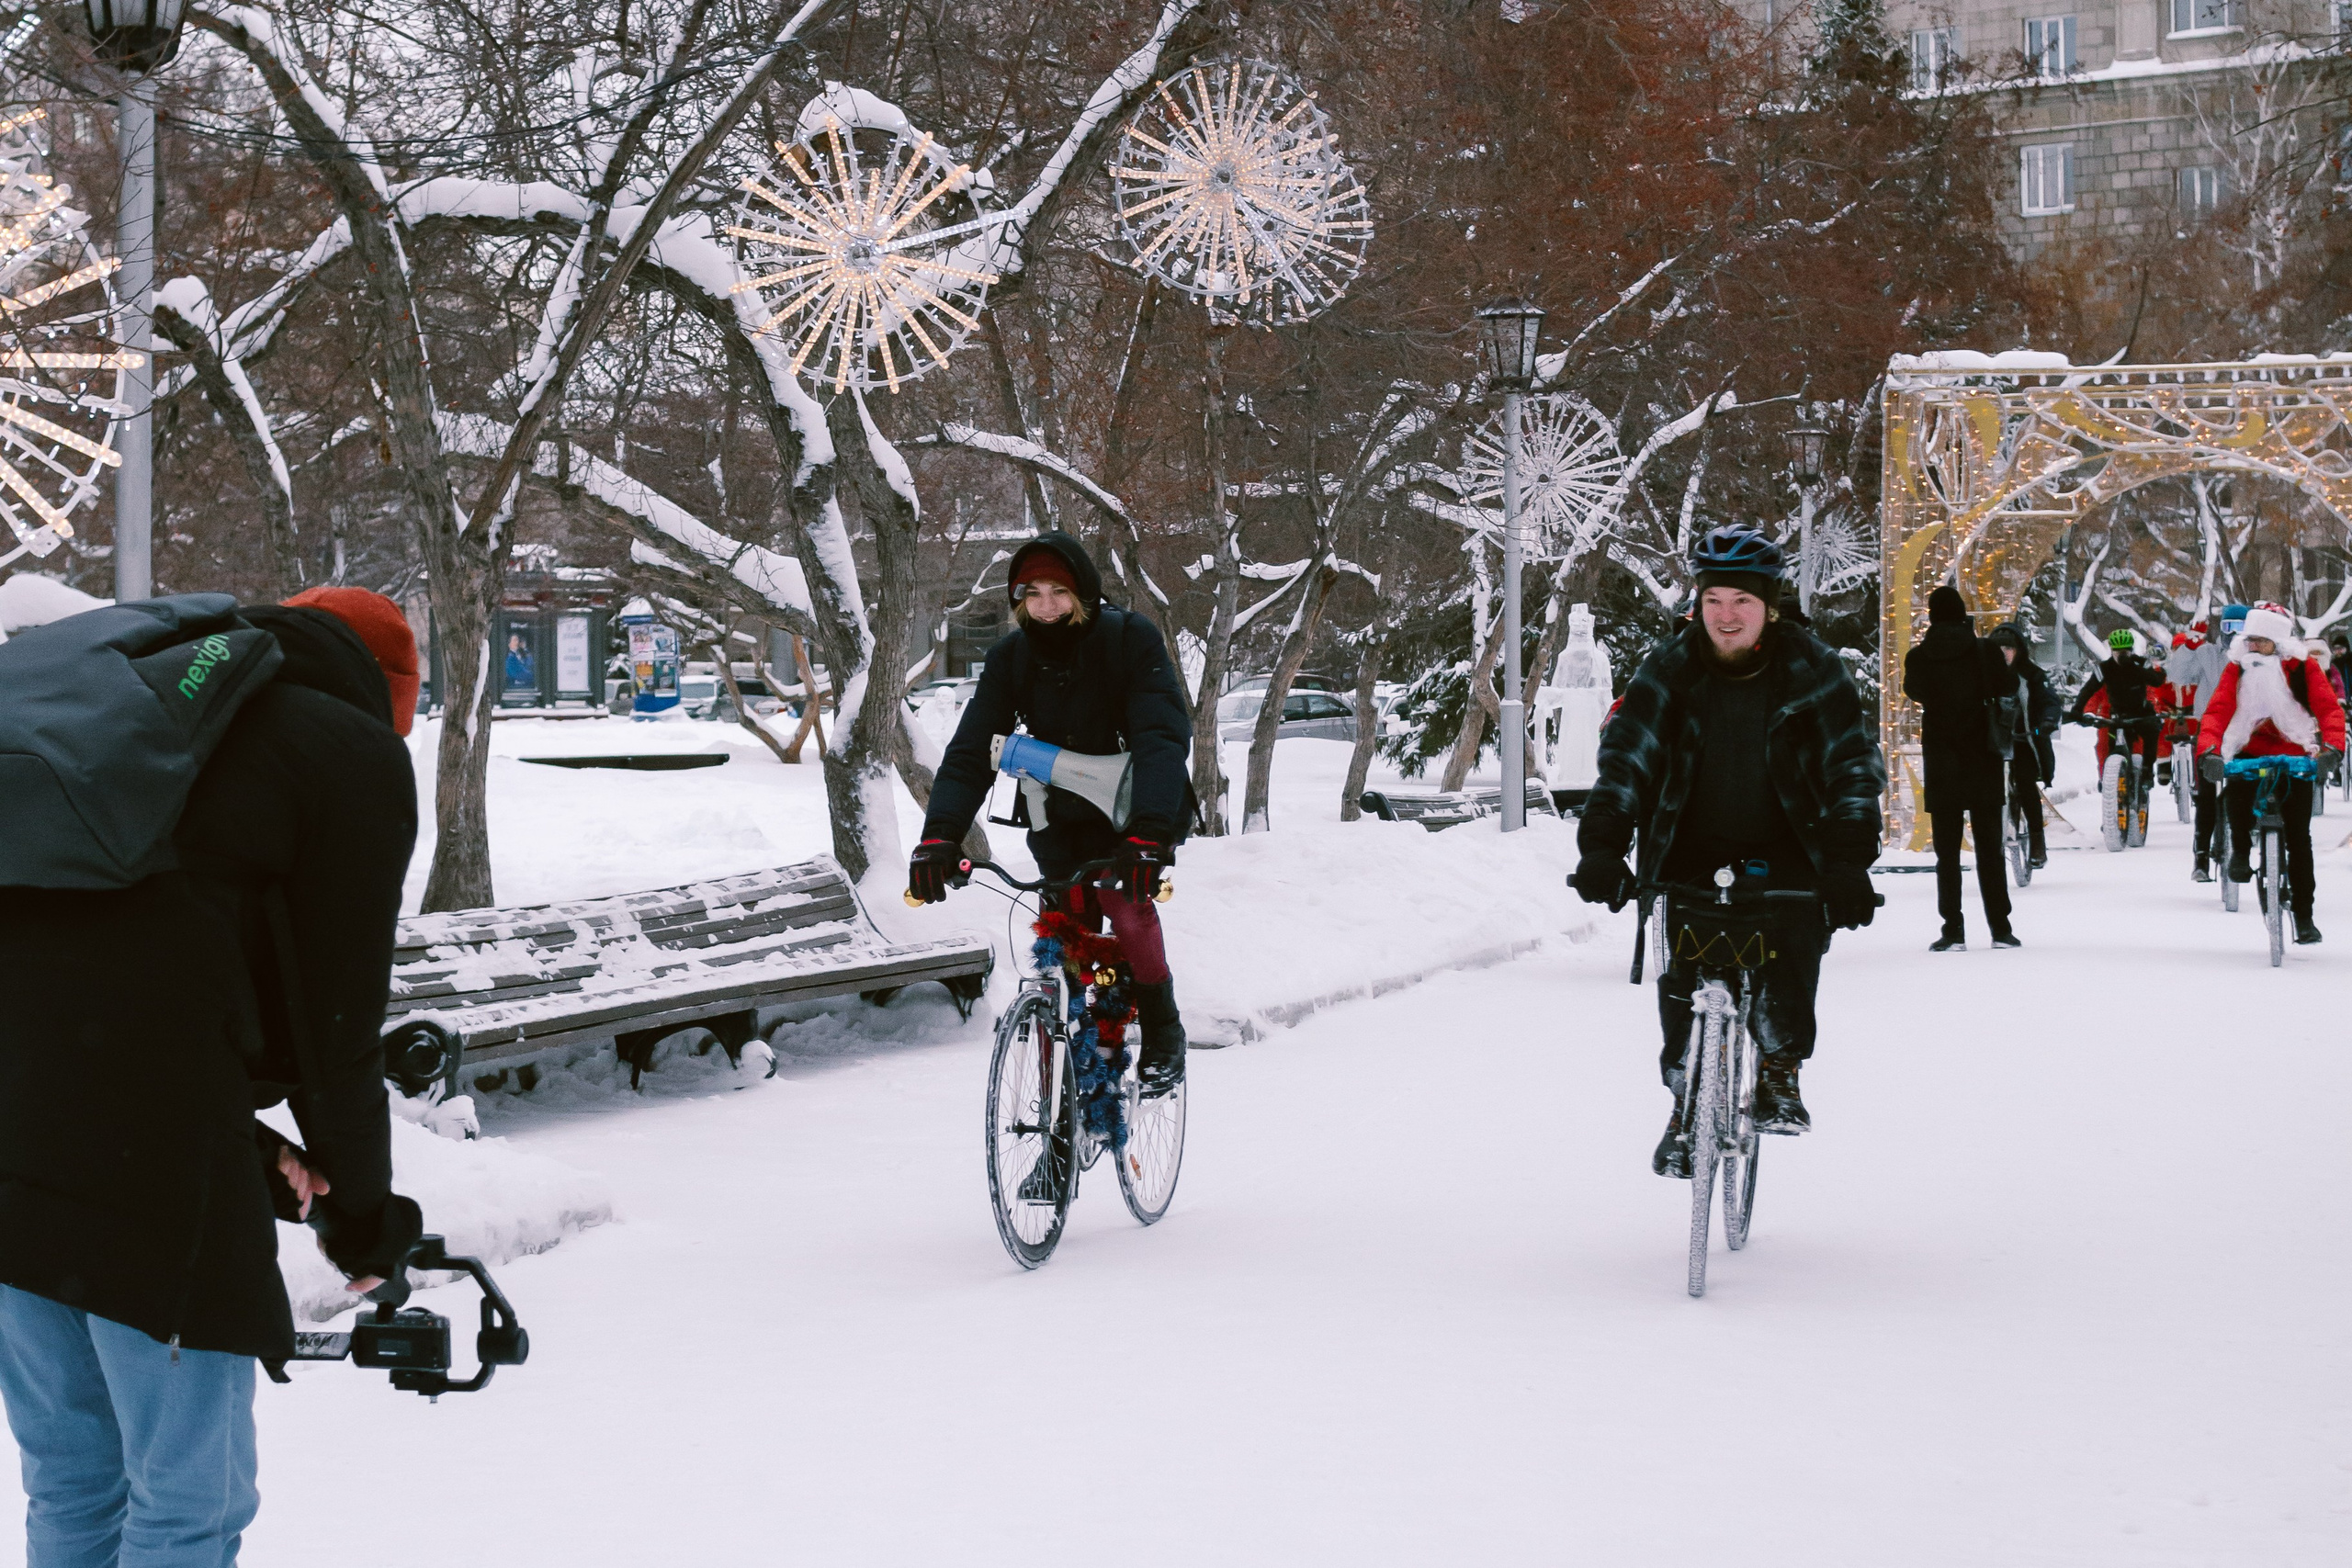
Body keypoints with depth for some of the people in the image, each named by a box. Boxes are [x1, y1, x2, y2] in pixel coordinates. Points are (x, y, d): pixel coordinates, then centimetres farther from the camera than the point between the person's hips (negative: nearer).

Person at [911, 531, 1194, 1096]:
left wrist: (1150, 831, -47)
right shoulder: (1010, 659, -12)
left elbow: (1163, 736, -32)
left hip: (1139, 807, -3)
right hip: (1062, 816, 4)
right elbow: (970, 751, -18)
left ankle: (1162, 1029, -6)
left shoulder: (1130, 640, -22)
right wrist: (940, 834, -35)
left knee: (1125, 900, -24)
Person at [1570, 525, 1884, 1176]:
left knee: (1795, 952, -24)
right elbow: (1625, 754, -12)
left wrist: (1848, 863, -24)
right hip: (1692, 848, 1)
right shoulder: (1669, 669, -7)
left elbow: (1855, 766, -11)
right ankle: (1687, 1101, 11)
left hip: (1784, 852, -1)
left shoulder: (1813, 669, -9)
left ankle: (1780, 1068, 2)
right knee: (1681, 976, -12)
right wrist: (1602, 843, -26)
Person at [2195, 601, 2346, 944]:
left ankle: (2303, 915, 8)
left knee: (2298, 837, -1)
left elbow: (2329, 708, -15)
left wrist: (2332, 747, -34)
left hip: (2296, 757, 0)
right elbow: (2217, 711, -15)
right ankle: (2241, 849, -2)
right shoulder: (2237, 668, -5)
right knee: (2235, 796, -33)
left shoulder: (2303, 667, -7)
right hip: (2250, 754, 0)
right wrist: (2208, 751, -34)